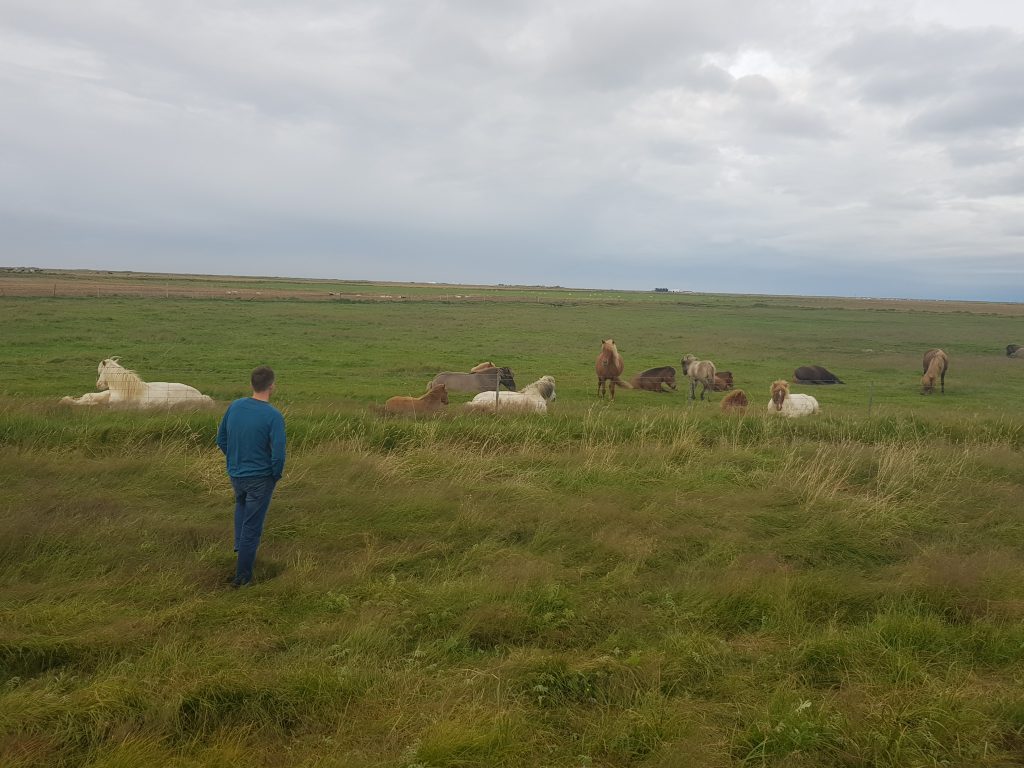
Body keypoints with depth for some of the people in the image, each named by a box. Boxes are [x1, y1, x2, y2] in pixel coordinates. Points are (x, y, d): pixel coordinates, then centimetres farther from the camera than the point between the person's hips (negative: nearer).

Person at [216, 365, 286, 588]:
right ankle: (242, 575, 14)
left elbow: (221, 439, 5)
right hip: (260, 479, -5)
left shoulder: (234, 407, -5)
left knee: (242, 502, 36)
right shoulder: (274, 416, -22)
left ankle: (240, 545, 29)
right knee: (252, 526, 6)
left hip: (235, 475, 5)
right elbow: (278, 454, -24)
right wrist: (276, 476, -5)